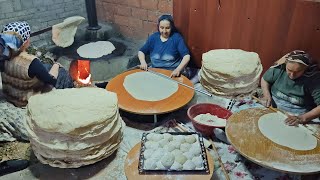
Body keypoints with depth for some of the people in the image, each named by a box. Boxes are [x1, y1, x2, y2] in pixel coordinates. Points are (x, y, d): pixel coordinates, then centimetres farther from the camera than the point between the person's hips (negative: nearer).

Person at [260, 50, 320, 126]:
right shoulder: (279, 68, -9)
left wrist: (302, 118, -30)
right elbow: (265, 79, 9)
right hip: (272, 109, 2)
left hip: (298, 116, -2)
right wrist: (267, 95, -7)